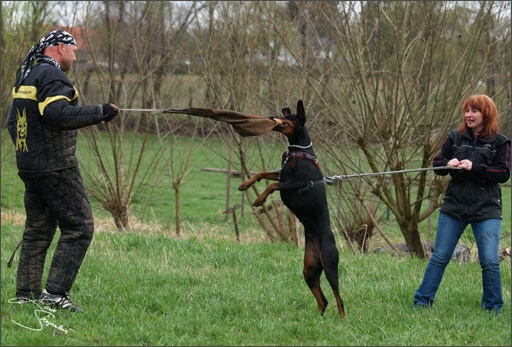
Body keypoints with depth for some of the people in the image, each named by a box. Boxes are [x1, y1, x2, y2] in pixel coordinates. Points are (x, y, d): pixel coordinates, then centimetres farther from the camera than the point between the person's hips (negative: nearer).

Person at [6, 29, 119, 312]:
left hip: (28, 165, 10)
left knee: (38, 229, 14)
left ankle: (25, 294, 13)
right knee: (79, 227, -6)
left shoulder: (26, 75, 17)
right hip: (56, 166, -10)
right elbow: (57, 114, -26)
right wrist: (99, 113, -22)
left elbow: (12, 121, 23)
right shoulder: (52, 75, -13)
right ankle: (55, 292, -13)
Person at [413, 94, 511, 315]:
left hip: (486, 211, -2)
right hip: (454, 206, 3)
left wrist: (474, 167, -19)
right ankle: (422, 302, 13)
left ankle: (493, 308, 10)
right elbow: (437, 164, 10)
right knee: (439, 257, 5)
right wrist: (448, 164, -13)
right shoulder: (455, 137, 6)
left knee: (490, 261, -6)